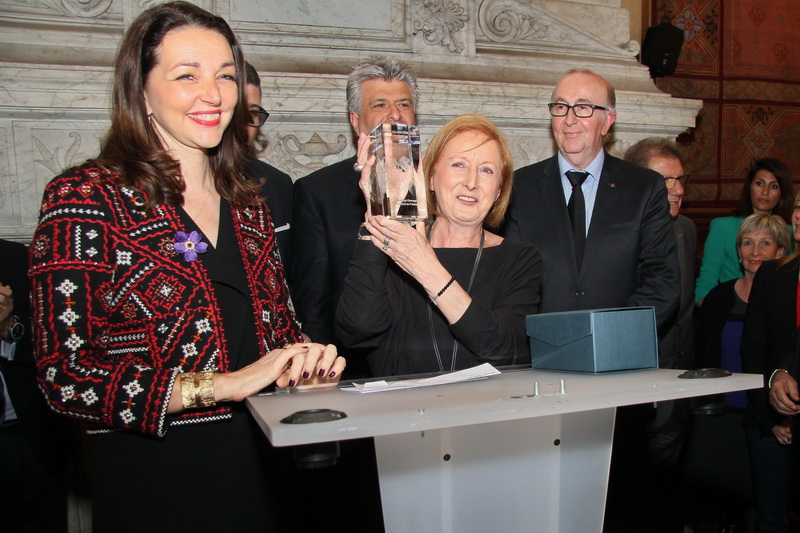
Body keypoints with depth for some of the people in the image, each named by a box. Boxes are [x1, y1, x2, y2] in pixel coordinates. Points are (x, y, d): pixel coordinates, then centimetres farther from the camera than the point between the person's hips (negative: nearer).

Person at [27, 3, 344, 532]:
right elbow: (64, 374, -15)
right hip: (155, 482, -5)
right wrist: (223, 385, -22)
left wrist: (308, 362, -8)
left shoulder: (247, 204, 8)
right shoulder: (84, 198, -10)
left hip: (264, 468, 6)